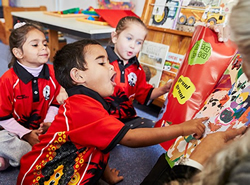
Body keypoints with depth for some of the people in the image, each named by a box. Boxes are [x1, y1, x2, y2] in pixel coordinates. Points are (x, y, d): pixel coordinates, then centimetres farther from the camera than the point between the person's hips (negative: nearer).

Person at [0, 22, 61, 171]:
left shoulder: (52, 73, -5)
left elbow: (55, 102, 5)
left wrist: (48, 122, -10)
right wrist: (26, 134, -15)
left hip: (42, 128, 4)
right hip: (16, 130, -3)